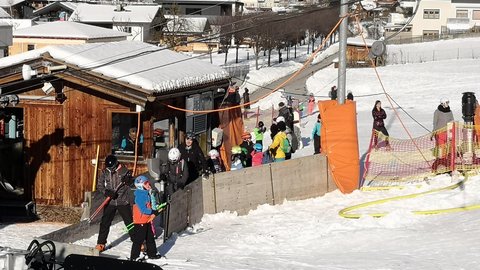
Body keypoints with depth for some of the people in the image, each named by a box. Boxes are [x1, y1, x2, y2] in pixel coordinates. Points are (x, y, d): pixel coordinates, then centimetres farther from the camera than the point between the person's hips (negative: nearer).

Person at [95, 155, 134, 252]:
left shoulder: (123, 170, -6)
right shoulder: (104, 172, -2)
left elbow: (130, 183, -2)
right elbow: (99, 186, -2)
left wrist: (128, 179, -27)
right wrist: (107, 192, -20)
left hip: (123, 201, -1)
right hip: (110, 202, 1)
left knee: (130, 222, 3)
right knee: (105, 223, 0)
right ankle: (101, 243, 10)